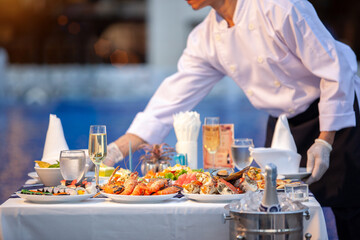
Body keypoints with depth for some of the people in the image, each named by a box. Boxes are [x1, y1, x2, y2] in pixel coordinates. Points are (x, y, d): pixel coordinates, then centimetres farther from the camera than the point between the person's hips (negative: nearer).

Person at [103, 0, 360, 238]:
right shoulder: (206, 38, -5)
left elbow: (335, 70, -21)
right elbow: (173, 97, -3)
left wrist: (324, 142, -21)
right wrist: (116, 150, -10)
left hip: (336, 115, -6)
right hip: (283, 121, 6)